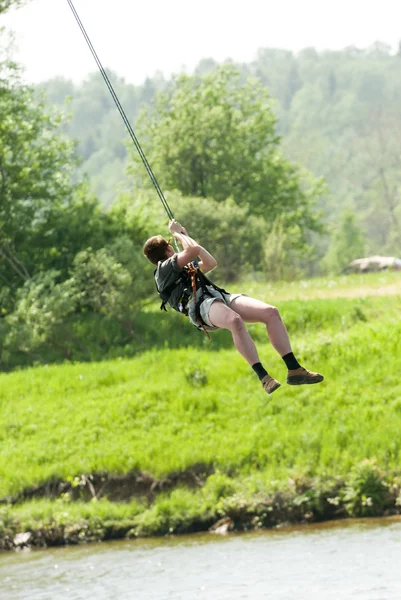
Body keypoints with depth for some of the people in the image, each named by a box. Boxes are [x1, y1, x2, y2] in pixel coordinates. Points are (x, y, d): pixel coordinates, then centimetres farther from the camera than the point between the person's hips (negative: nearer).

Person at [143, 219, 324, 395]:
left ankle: (294, 369, -17)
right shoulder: (164, 269, 8)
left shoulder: (185, 266, 36)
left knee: (271, 312, -14)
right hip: (201, 305, -9)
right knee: (235, 321, -42)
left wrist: (184, 236, 44)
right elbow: (194, 250, -5)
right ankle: (263, 377, -44)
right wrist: (177, 233, 13)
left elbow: (210, 263, 42)